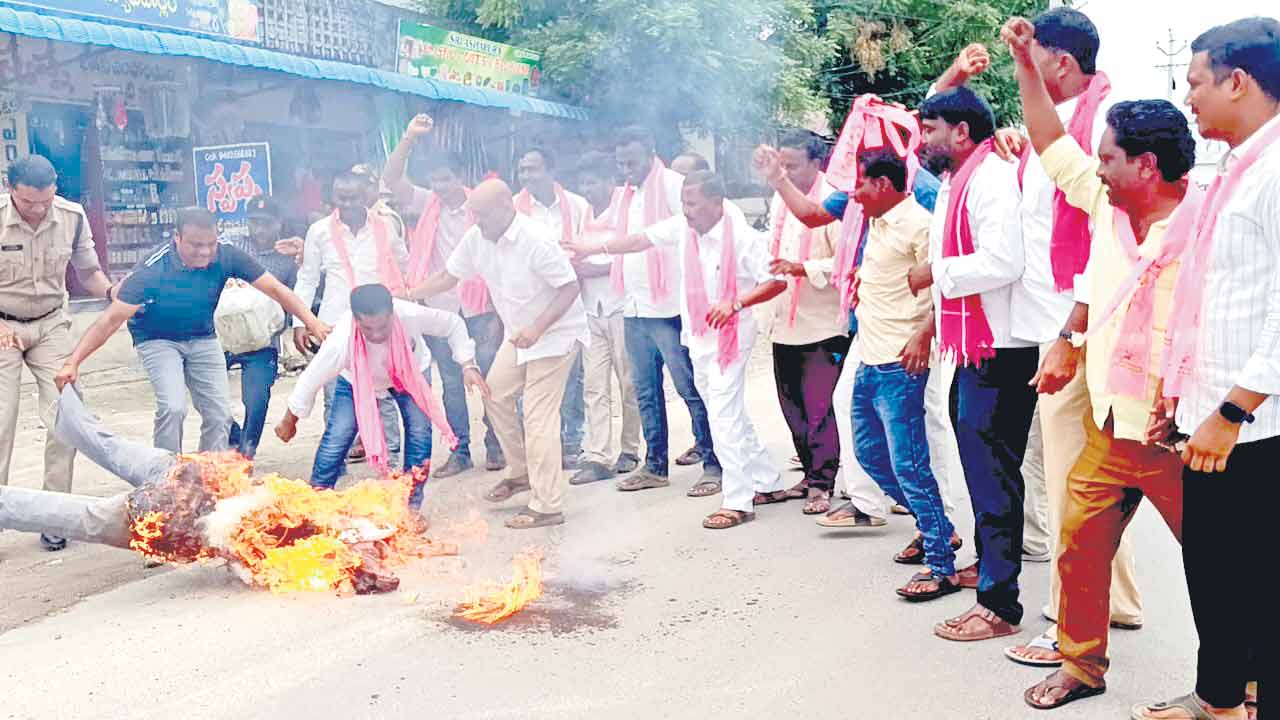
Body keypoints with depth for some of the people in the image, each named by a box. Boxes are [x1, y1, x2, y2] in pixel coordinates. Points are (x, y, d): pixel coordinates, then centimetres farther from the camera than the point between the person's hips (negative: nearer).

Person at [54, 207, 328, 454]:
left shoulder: (226, 257, -21)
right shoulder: (153, 271, -30)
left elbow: (276, 290, -16)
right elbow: (111, 319, -29)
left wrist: (312, 322, -25)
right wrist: (73, 362, -34)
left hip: (202, 340, 4)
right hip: (158, 341, -4)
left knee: (220, 414, -2)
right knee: (173, 407, -23)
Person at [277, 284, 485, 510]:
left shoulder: (410, 315, -40)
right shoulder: (341, 340, -40)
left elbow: (453, 324, -21)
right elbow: (311, 379, -24)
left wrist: (468, 364, -30)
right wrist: (289, 421, -10)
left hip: (408, 373, 1)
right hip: (357, 379, -1)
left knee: (420, 427, -16)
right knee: (338, 433, -14)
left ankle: (412, 504, -2)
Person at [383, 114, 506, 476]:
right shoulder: (426, 204, 7)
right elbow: (391, 177, -1)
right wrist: (409, 138, -12)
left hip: (480, 307, -3)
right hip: (439, 308, 3)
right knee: (451, 382, 8)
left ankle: (495, 446, 14)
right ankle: (460, 451, 17)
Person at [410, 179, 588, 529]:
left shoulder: (537, 241, -26)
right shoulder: (476, 238, -3)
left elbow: (570, 288, -24)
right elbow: (447, 277, 7)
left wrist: (537, 329, -33)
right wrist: (404, 295, -4)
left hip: (555, 333, -9)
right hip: (519, 334, 9)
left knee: (538, 419, -10)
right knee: (495, 394, 14)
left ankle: (547, 507, -3)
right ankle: (521, 472, 30)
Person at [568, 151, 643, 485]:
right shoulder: (582, 214, 14)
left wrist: (596, 269, -14)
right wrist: (576, 270, 1)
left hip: (620, 306, -5)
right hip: (591, 309, 5)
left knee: (629, 382, 3)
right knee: (594, 385, 1)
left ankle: (630, 450, 16)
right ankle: (597, 457, 1)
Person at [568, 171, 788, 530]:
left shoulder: (742, 237, -17)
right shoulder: (683, 226, 0)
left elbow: (777, 281, -19)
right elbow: (641, 240, 9)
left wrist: (735, 302, -31)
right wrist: (595, 248, 7)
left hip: (729, 336, -7)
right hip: (698, 336, 7)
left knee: (725, 418, -9)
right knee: (731, 416, 15)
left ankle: (737, 502, 0)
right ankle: (767, 482, 29)